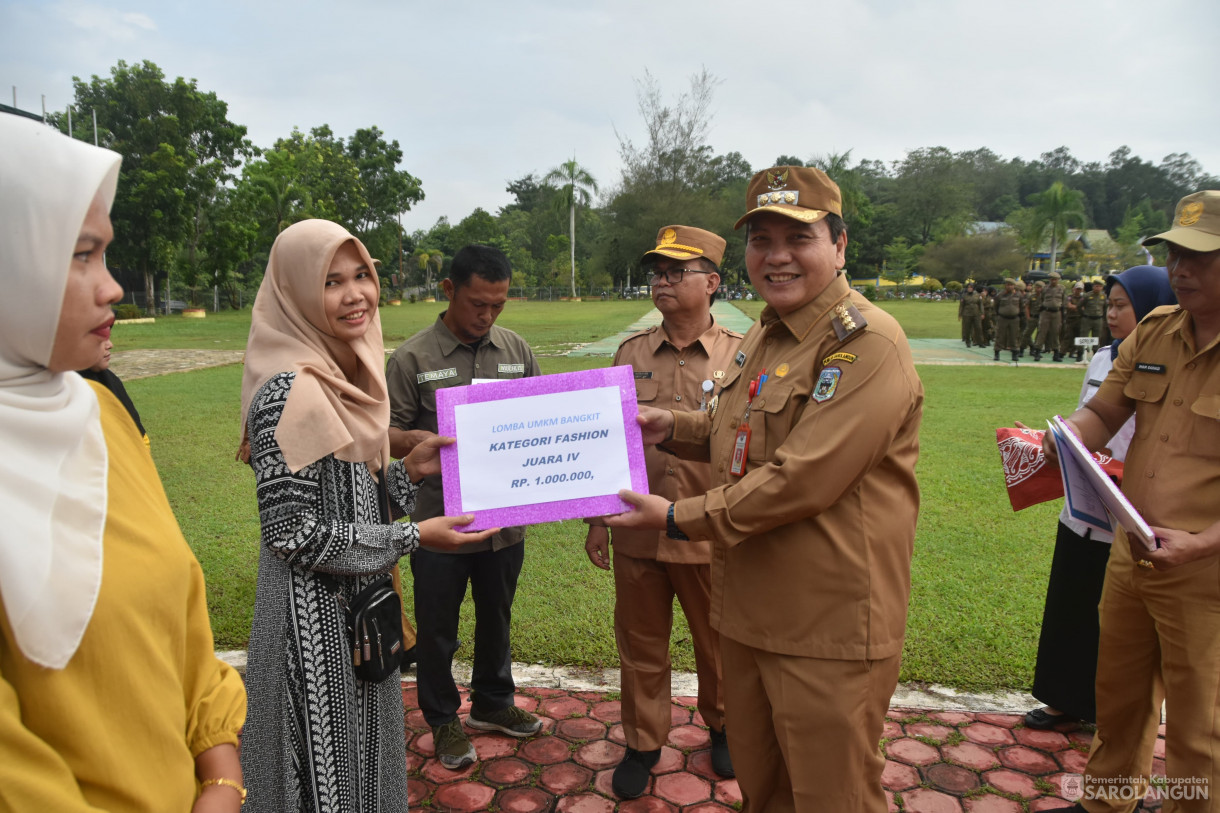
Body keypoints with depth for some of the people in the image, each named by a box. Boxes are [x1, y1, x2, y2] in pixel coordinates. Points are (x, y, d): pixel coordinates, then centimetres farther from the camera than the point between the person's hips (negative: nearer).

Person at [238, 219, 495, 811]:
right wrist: (412, 537, -18)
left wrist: (408, 471, -2)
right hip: (315, 617, -8)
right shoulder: (288, 392, -22)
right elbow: (294, 532, -23)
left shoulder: (345, 375, 5)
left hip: (359, 605, 8)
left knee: (362, 754, 24)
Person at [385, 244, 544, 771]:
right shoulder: (413, 358, -8)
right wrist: (415, 440, -28)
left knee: (496, 617, 21)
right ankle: (442, 721, 35)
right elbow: (386, 433, -8)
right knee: (437, 628, 12)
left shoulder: (516, 350, 4)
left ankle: (492, 703, 44)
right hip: (440, 522, -3)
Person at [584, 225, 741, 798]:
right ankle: (642, 744, 35)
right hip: (637, 532, 2)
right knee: (640, 647, 14)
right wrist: (597, 520, 7)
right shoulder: (631, 353, 4)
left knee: (718, 643, 16)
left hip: (711, 536, -2)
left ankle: (722, 727, 43)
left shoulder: (740, 354, -4)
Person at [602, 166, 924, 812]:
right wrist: (671, 428, 8)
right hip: (750, 614, 8)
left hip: (829, 634, -8)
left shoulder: (867, 342, -19)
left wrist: (679, 517, -18)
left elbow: (802, 479, -27)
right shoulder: (761, 337, 10)